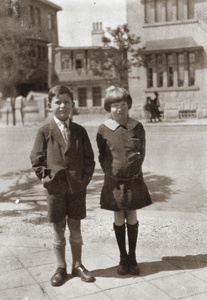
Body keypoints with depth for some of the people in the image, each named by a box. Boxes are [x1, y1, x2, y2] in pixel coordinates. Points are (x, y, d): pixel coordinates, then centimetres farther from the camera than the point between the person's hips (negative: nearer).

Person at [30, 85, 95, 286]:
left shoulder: (79, 131, 2)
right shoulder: (45, 132, -3)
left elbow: (89, 158, 6)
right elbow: (36, 159, 0)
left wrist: (85, 177, -4)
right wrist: (46, 177, -7)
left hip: (77, 187, 1)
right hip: (55, 188, -1)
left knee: (75, 228, 12)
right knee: (58, 230, 10)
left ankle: (77, 265, 28)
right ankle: (60, 268, 26)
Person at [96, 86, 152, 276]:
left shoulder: (137, 127, -1)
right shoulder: (103, 130, -4)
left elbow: (142, 153, 4)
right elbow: (102, 157, 2)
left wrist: (132, 171, -4)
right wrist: (112, 174, -6)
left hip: (134, 181, 1)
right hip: (113, 182, -1)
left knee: (132, 218, 8)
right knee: (119, 219, 8)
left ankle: (132, 257, 22)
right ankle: (123, 258, 23)